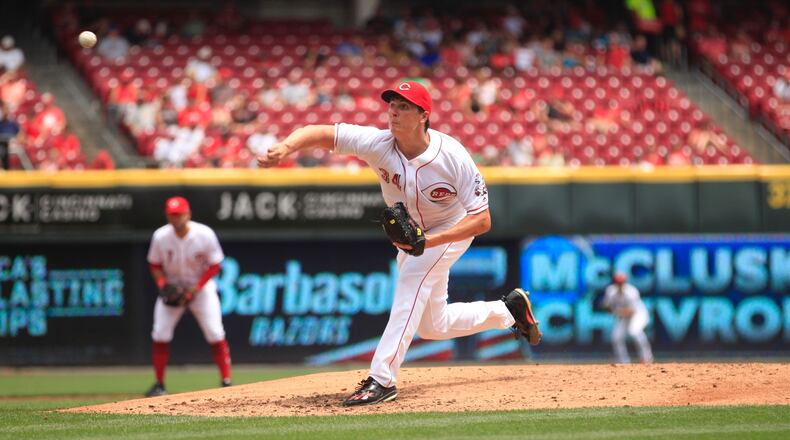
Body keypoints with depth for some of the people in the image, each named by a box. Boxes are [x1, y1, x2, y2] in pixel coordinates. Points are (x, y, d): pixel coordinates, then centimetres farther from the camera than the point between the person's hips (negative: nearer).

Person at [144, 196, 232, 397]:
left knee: (215, 334, -10)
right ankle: (159, 384, 4)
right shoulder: (161, 237, -15)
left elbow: (215, 265, -11)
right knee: (160, 335, -7)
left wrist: (197, 288, -20)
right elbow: (155, 265, 0)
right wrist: (162, 283, -18)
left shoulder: (205, 235, -20)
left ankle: (226, 382, -2)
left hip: (201, 287, -2)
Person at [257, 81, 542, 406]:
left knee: (410, 281, -30)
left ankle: (382, 379, -31)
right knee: (432, 327, 14)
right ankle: (509, 309, 36)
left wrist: (429, 241, -43)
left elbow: (482, 220, -32)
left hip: (450, 231, -6)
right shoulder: (378, 144, -26)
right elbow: (319, 133, -34)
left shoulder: (453, 157, -33)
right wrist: (285, 147, -56)